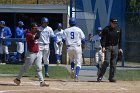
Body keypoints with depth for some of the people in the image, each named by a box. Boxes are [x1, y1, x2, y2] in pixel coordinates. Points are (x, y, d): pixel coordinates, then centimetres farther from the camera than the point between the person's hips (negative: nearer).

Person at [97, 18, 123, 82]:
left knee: (113, 63, 3)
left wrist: (120, 48, 8)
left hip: (115, 47, 4)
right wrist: (103, 47, -18)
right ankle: (100, 76, -6)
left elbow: (120, 39, 15)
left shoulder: (118, 29, 9)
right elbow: (103, 39, -7)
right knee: (107, 61, -14)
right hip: (108, 47, -4)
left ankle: (112, 77, 7)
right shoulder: (106, 29, -5)